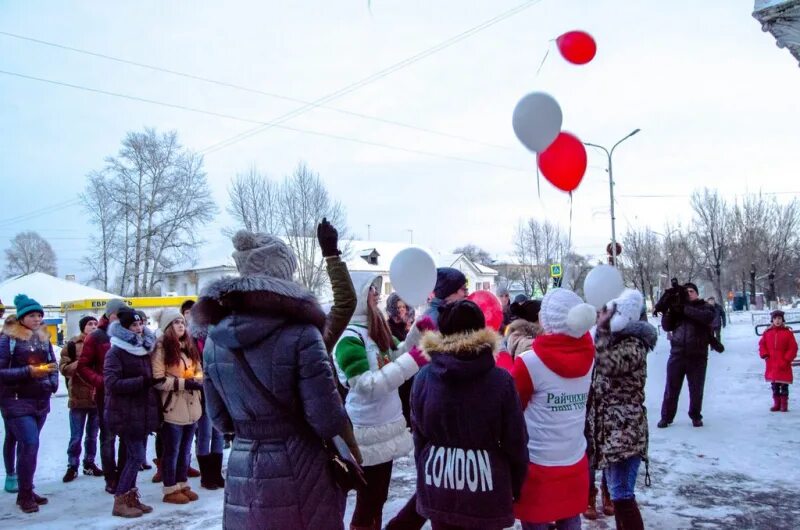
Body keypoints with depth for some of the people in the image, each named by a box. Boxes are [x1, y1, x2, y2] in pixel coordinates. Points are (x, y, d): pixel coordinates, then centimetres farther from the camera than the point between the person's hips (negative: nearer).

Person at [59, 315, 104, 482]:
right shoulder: (72, 345, -3)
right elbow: (63, 367, -8)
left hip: (98, 396, 3)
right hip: (78, 397, -3)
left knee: (93, 435, 14)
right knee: (76, 436, 4)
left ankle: (89, 463, 26)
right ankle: (72, 466, 17)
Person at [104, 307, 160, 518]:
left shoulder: (143, 349, 13)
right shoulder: (115, 352, -10)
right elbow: (112, 383, -19)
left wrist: (155, 381, 5)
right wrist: (142, 382, -25)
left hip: (143, 411, 7)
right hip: (125, 413, -7)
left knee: (135, 456, 12)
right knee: (136, 456, -8)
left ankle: (130, 497, 21)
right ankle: (120, 501, 3)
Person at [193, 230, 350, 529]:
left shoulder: (215, 337, 1)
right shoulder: (300, 333, -17)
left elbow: (220, 419, 9)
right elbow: (328, 421, -16)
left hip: (242, 477, 5)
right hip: (297, 473, -5)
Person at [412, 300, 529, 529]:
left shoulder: (423, 378, -7)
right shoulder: (500, 380, -13)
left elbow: (419, 436, 1)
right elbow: (515, 442, -8)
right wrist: (516, 487, 7)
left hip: (437, 484, 2)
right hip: (485, 489, -2)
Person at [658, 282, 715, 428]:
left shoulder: (705, 307, 6)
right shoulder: (677, 306, 11)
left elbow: (708, 317, -18)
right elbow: (667, 327, 4)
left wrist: (685, 309, -24)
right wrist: (668, 311, -14)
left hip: (697, 356, -1)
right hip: (677, 354, 1)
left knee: (696, 390, 8)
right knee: (671, 389, 4)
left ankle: (696, 416, 25)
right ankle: (666, 417, 13)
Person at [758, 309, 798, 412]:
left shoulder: (788, 332, -5)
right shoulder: (767, 332, 4)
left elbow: (793, 348, -6)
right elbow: (762, 344, 12)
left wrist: (786, 359, -13)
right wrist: (764, 355, -2)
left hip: (784, 366, -3)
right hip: (771, 365, 3)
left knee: (784, 385, 3)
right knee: (774, 386, 11)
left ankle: (784, 404, 13)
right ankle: (776, 403, 20)